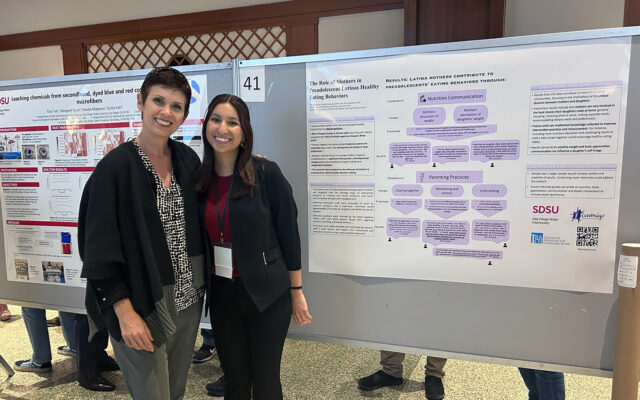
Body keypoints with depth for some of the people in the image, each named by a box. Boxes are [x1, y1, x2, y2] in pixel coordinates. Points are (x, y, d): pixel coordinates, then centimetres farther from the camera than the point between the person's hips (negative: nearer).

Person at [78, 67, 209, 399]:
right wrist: (124, 311, -15)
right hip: (141, 306, -5)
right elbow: (101, 247, -14)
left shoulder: (188, 159, 2)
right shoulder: (116, 166, -14)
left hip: (187, 298, 5)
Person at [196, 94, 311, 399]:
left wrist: (296, 292, -6)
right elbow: (201, 238, 9)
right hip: (222, 294, 4)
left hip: (266, 294, -4)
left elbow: (289, 233, -9)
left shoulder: (265, 173, -12)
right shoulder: (200, 178, 1)